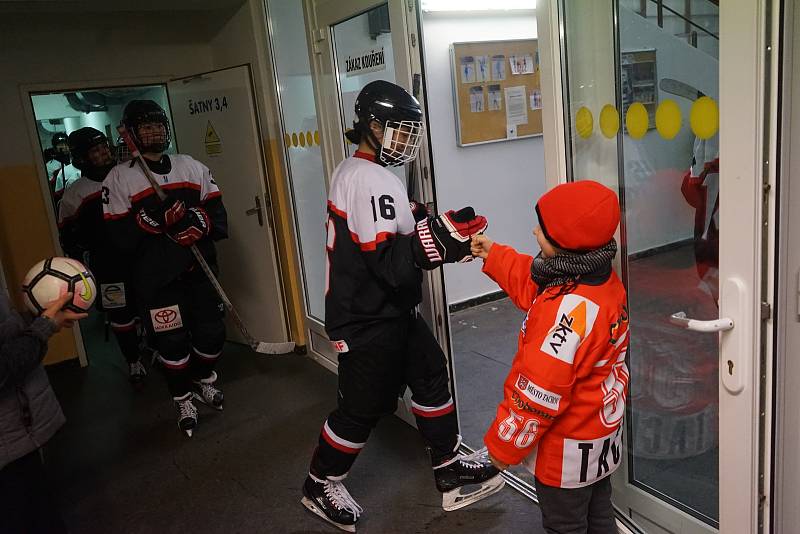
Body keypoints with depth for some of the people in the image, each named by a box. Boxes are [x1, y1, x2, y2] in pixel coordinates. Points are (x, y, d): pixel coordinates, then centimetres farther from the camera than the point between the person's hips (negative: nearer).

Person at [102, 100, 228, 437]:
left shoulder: (192, 167, 9)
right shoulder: (119, 178, -3)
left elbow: (218, 212, 5)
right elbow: (119, 236, -10)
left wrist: (201, 222, -16)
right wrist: (153, 217, -26)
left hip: (199, 268, 4)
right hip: (156, 276, -3)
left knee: (211, 331, 10)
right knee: (172, 342, 3)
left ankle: (204, 381, 39)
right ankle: (183, 399, 26)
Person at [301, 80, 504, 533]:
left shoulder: (353, 171, 9)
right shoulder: (375, 182, -23)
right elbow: (391, 265, -29)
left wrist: (420, 221, -1)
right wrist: (441, 238, -30)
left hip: (388, 310, 10)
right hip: (368, 320, -10)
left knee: (431, 374, 15)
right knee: (365, 405, 5)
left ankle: (450, 469, 29)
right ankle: (321, 484, 28)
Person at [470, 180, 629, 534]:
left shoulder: (571, 310, -36)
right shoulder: (604, 279, -7)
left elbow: (539, 393, -29)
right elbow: (535, 285, 13)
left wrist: (503, 445, -16)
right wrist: (494, 256, 20)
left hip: (567, 451, -9)